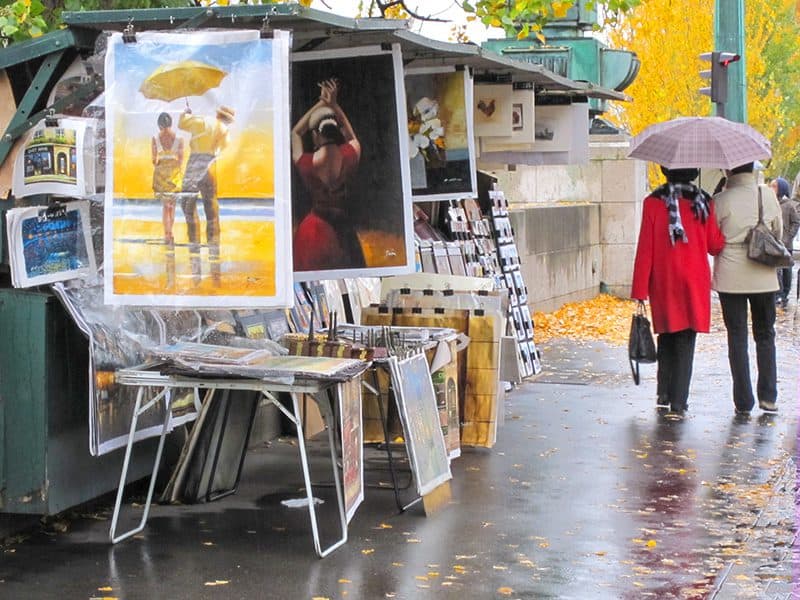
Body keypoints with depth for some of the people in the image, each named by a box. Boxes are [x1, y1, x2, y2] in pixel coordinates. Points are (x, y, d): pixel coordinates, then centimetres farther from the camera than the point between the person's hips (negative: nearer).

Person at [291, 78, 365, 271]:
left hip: (315, 228, -2)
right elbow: (352, 137, 15)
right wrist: (334, 105, 11)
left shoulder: (306, 163, -15)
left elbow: (295, 133, 6)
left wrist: (320, 104, 6)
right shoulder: (349, 156, -11)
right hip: (343, 228, 2)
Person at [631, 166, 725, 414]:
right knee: (686, 340, 4)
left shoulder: (653, 203, -6)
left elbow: (645, 249, -6)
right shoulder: (703, 203, -4)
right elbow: (715, 246, 0)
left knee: (667, 337, 17)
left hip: (663, 283, 1)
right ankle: (679, 400, 1)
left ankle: (664, 393, 18)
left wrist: (640, 291, -3)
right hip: (694, 282, 0)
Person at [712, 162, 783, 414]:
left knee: (737, 337, 5)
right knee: (765, 335, 15)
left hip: (730, 277, -2)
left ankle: (744, 402, 5)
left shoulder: (721, 200, -11)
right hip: (764, 277, 2)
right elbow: (778, 231, 10)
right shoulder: (768, 195, -3)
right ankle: (768, 396, 13)